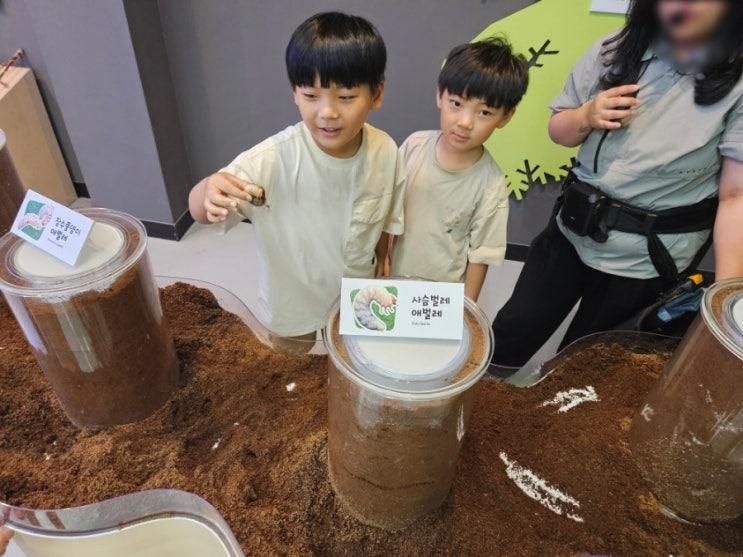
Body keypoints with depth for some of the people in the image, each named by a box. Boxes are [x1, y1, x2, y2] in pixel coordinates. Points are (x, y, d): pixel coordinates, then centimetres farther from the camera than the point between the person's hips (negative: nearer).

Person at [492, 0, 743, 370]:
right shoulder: (616, 51, -1)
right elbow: (558, 131, 7)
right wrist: (586, 117, -16)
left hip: (648, 259, -3)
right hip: (572, 233, 4)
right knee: (511, 334, 13)